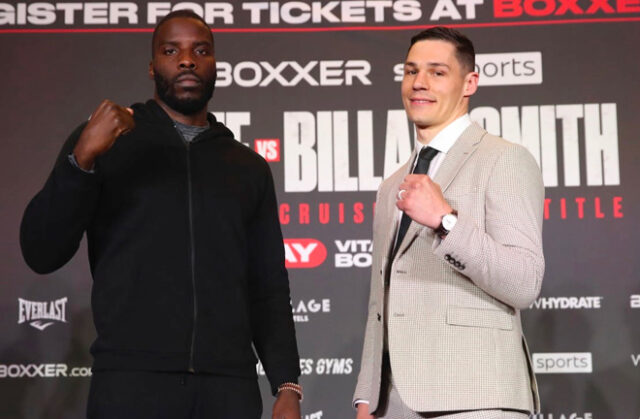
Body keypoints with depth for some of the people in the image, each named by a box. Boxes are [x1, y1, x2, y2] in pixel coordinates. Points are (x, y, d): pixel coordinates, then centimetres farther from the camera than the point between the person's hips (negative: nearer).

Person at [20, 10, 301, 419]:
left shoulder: (249, 168, 15)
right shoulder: (104, 141, 8)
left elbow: (269, 288, 14)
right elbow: (42, 254, 0)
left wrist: (288, 386, 2)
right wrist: (83, 158, -13)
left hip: (231, 384, 2)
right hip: (132, 379, -2)